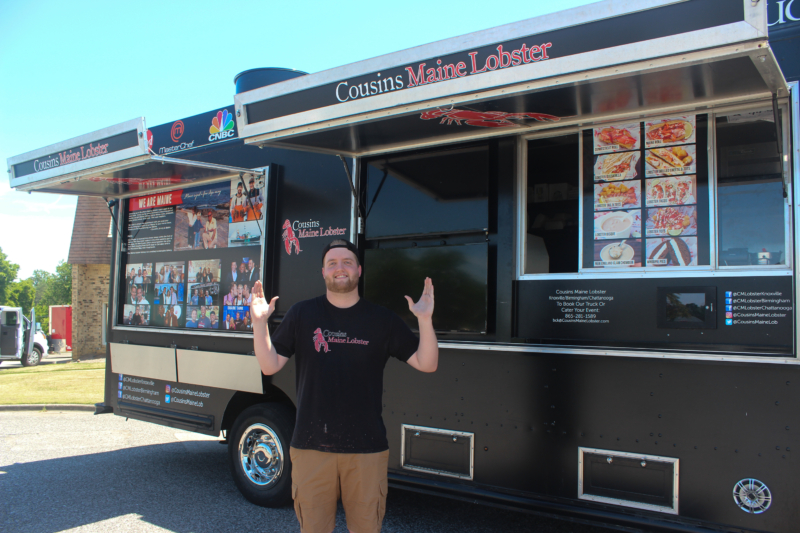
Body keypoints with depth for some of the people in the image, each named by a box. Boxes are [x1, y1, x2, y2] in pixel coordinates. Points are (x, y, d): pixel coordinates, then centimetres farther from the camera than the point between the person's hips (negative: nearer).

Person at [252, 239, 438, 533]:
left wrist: (425, 320, -15)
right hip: (311, 446, 1)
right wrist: (259, 322, -9)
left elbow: (426, 364, 0)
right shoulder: (301, 314, 5)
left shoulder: (382, 319, 3)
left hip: (366, 448, 0)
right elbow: (270, 365, 4)